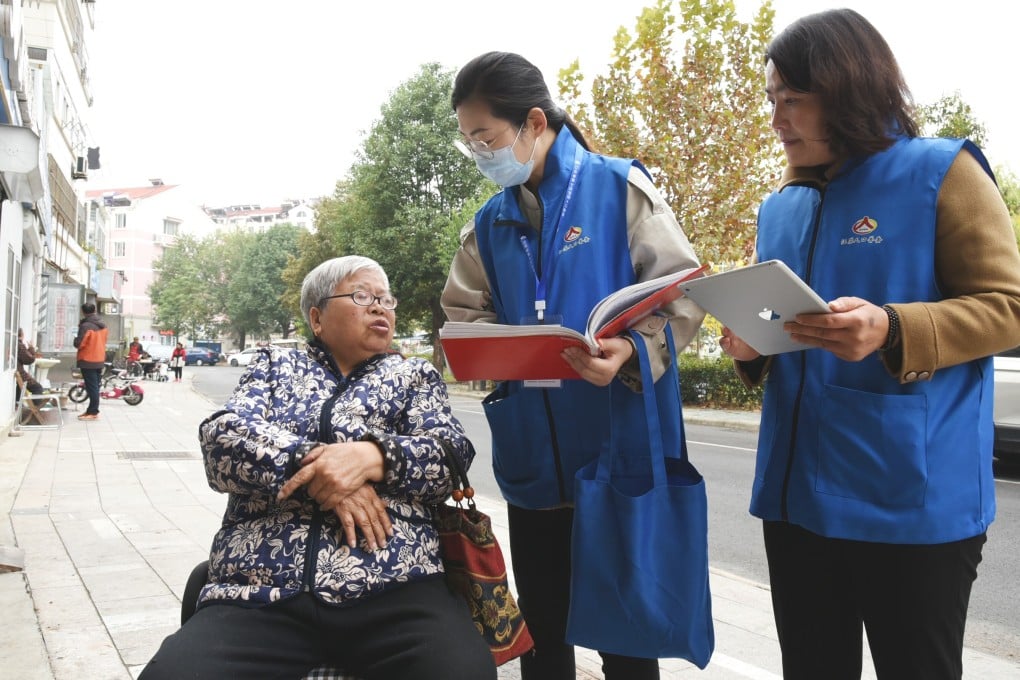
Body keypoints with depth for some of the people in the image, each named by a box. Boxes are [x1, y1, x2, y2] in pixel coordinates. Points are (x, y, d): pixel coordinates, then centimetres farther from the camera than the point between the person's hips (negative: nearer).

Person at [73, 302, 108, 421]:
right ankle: (92, 410, 17)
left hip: (88, 361, -7)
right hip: (100, 360, 7)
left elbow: (79, 343, -16)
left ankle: (93, 412, -2)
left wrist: (75, 339, 3)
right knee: (95, 386, 12)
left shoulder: (86, 326, -17)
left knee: (91, 387, -4)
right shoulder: (103, 325, 7)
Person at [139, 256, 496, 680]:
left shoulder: (416, 375, 21)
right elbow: (222, 437, 3)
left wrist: (373, 456, -15)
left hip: (392, 583, -1)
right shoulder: (275, 364, 20)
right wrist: (318, 468, -12)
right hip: (259, 586, 1)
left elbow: (451, 456, 4)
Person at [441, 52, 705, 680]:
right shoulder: (489, 224, 10)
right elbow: (464, 316, 12)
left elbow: (684, 293, -9)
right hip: (532, 457, 5)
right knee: (541, 628, 15)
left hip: (620, 449, -4)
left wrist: (630, 350, -26)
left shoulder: (620, 188, -5)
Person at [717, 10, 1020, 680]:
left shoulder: (942, 172, -4)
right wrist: (749, 346, -2)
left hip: (914, 499, -5)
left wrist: (892, 331, -26)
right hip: (796, 493, 6)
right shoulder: (780, 208, 13)